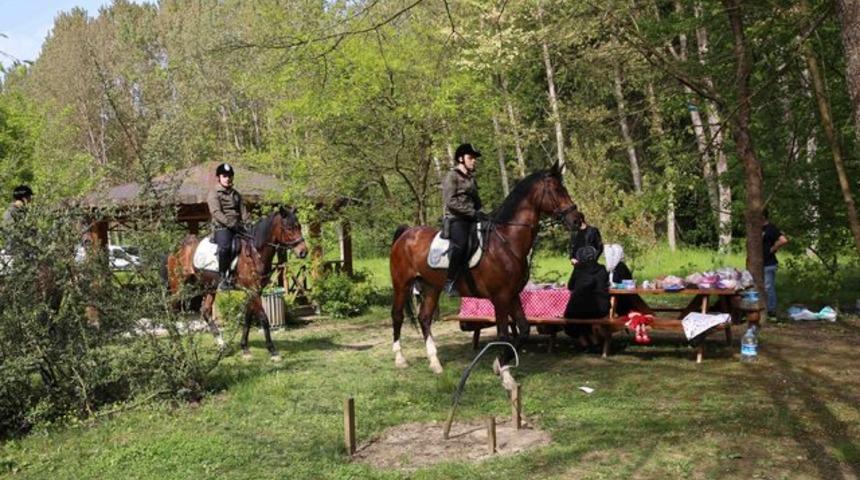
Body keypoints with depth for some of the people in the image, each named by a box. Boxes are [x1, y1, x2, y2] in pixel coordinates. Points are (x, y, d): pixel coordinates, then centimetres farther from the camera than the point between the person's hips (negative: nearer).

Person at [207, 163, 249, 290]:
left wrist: (246, 224, -3)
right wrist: (231, 224, -22)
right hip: (221, 228, -5)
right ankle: (224, 278, -25)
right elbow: (217, 213, -9)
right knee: (225, 246, -35)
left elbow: (243, 212, 19)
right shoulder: (214, 194, 5)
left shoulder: (236, 194, 24)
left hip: (238, 227, 6)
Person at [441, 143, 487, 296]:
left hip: (471, 220, 8)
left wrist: (480, 213, 8)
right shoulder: (452, 176, -1)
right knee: (461, 244, -29)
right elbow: (450, 201, -13)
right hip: (456, 219, -8)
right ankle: (450, 282, -25)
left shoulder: (471, 178, 22)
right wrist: (473, 212, -19)